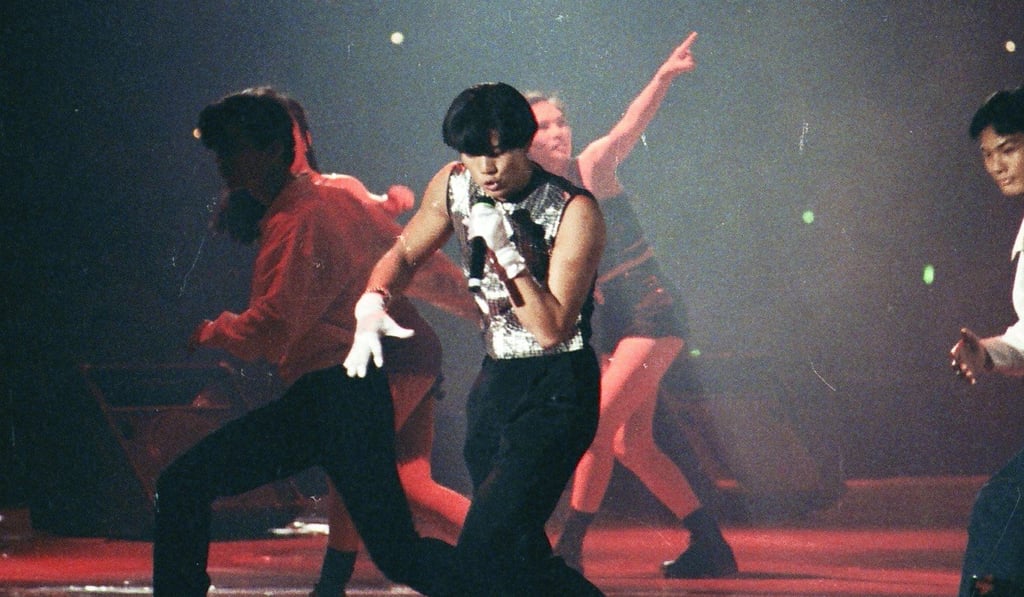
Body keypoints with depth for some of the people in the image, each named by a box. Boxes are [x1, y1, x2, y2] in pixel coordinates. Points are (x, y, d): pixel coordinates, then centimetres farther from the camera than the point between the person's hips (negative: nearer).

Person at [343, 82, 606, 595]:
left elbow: (552, 329, -21)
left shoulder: (573, 212, -17)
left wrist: (507, 250, -28)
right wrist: (372, 306, -6)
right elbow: (404, 254, 15)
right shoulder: (453, 187, 0)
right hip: (494, 382, 7)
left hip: (555, 393, -7)